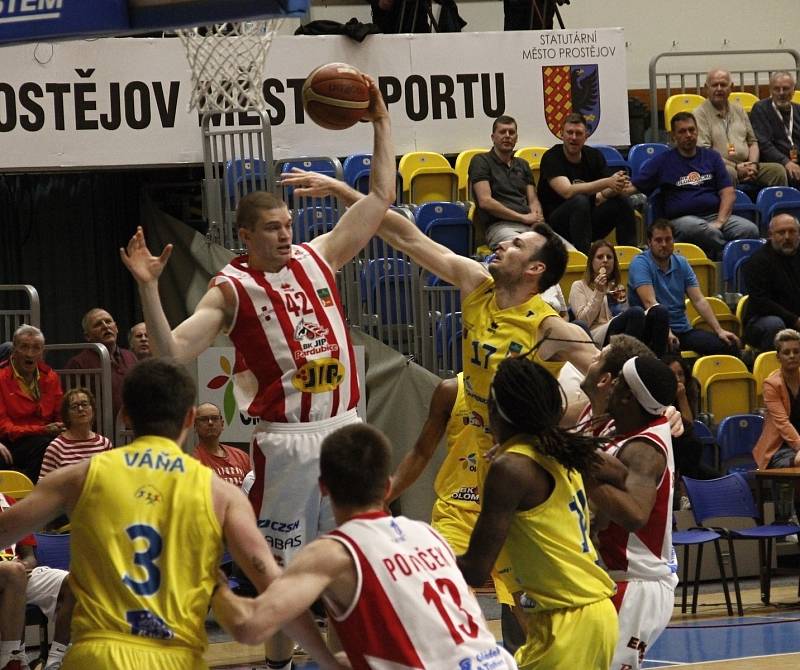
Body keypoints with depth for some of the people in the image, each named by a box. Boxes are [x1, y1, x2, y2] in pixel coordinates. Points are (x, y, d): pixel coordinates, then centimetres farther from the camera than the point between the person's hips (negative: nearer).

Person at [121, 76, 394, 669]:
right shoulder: (233, 289, -5)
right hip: (286, 437, -4)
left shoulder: (318, 258, 8)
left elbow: (381, 198, 11)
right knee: (283, 564, 3)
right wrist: (148, 288, -23)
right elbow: (173, 350, -13)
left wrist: (381, 124, 7)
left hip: (344, 426, 4)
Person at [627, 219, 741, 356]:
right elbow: (650, 302, -20)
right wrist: (666, 332, -33)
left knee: (730, 345, -14)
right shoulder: (640, 264, -6)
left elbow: (699, 300, 7)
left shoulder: (682, 264, 13)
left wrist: (719, 330, -5)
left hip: (683, 330, 6)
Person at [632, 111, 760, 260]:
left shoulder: (711, 157, 20)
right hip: (682, 218, -3)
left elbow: (728, 193, 11)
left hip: (715, 214, 3)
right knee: (705, 231, -40)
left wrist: (720, 221, -6)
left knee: (750, 230, -26)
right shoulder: (662, 161, 14)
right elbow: (633, 188, 8)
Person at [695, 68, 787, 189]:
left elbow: (753, 142, 23)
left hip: (745, 167, 6)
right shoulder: (700, 114, 1)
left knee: (778, 170, -16)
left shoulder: (739, 111, 21)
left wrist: (753, 164, 0)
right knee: (729, 173, -39)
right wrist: (736, 167, -15)